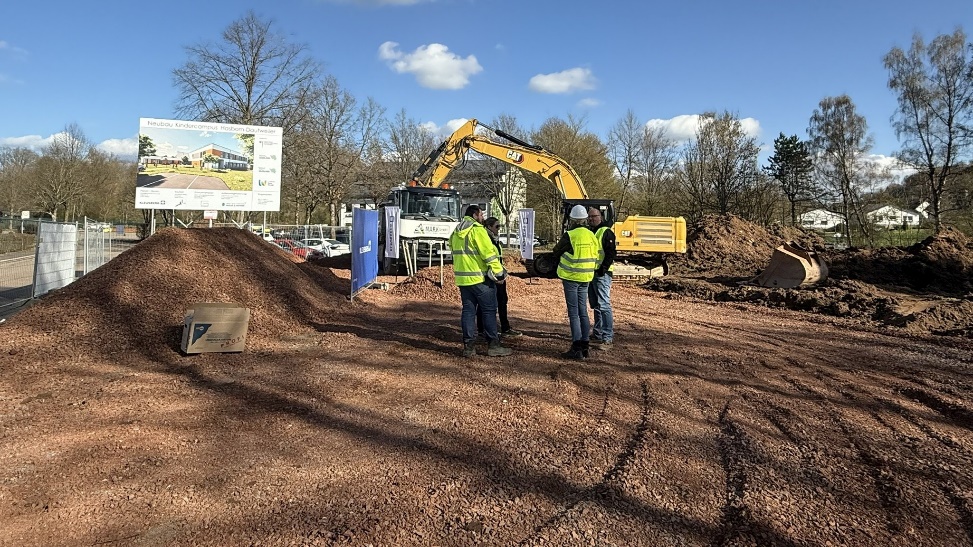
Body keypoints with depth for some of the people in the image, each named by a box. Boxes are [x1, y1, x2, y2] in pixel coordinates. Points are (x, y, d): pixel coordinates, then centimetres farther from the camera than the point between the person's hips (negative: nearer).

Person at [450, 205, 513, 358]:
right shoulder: (477, 230, -11)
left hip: (462, 278, 8)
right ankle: (493, 346, 4)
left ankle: (469, 346, 9)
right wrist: (499, 273, -13)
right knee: (489, 310, 1)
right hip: (480, 278, -8)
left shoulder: (456, 232, 15)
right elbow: (489, 253, -17)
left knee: (468, 310, 10)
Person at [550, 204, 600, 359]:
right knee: (583, 311, 12)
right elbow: (595, 257, 11)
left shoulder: (569, 236, -14)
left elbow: (556, 252, -1)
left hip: (571, 277, -6)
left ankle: (577, 348, -4)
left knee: (574, 313, -3)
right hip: (586, 278, 6)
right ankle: (584, 346, 16)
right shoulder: (592, 236, 5)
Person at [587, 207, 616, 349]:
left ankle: (607, 338, -9)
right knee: (595, 306, 14)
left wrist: (603, 269, -19)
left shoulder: (606, 232, -8)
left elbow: (611, 253, -15)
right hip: (590, 273, 9)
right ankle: (597, 335, 22)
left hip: (601, 274, -9)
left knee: (604, 305, -11)